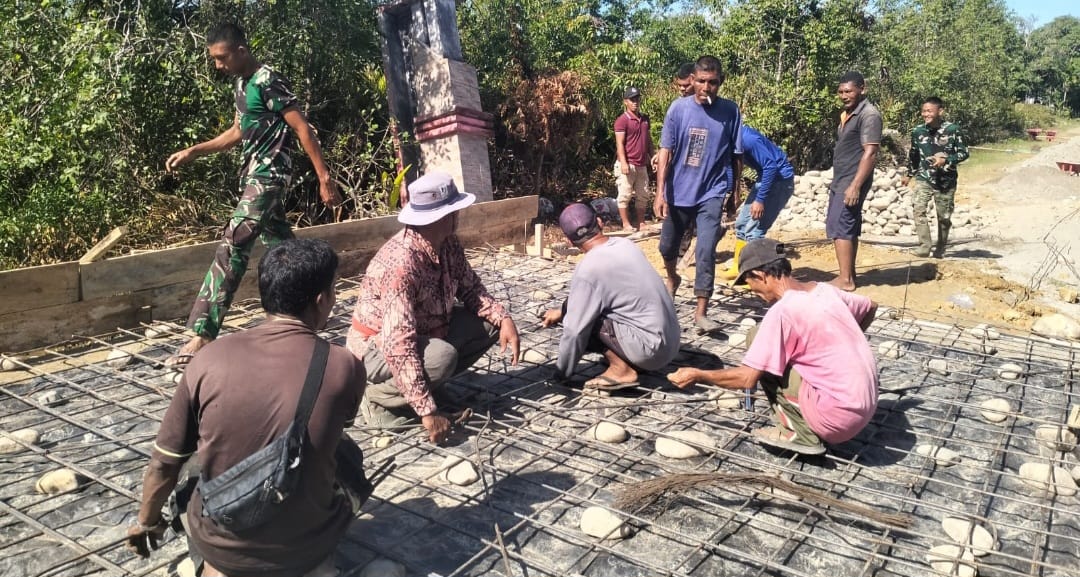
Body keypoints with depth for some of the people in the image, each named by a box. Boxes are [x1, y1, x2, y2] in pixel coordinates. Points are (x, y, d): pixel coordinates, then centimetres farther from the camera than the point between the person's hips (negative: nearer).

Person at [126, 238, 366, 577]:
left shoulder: (211, 357, -15)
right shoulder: (345, 369, -18)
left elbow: (164, 463, -4)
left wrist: (147, 521, 15)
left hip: (219, 543, 2)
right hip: (305, 547, -2)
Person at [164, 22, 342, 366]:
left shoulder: (267, 81, -14)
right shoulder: (241, 84, 15)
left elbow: (303, 129, -16)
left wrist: (324, 178, -19)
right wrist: (192, 152, 21)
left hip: (268, 175, -10)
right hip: (254, 175, 10)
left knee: (231, 246, -14)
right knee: (281, 247, 15)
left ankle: (203, 335, -14)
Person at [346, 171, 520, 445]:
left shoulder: (449, 244, -9)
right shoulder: (402, 263, -35)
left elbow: (470, 288, 4)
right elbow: (399, 345, -40)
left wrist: (504, 319, -15)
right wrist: (427, 410, -41)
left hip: (424, 332, 9)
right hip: (377, 345, -8)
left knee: (489, 323, -2)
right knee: (442, 356, -35)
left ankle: (423, 384, 4)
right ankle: (376, 397, -9)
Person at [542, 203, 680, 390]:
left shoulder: (588, 269, -18)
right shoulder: (625, 244, 5)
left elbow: (575, 330, -13)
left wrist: (562, 371, 2)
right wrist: (562, 311, 25)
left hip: (650, 349, -8)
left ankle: (622, 369, -4)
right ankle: (631, 361, 11)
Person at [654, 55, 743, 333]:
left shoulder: (730, 111, -5)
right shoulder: (678, 108, -7)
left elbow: (736, 156, 2)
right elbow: (666, 152, -7)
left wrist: (736, 192, 7)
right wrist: (660, 193, -14)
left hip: (711, 193, -1)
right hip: (678, 192, 2)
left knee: (705, 252, -12)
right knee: (668, 246, 17)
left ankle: (701, 312, -5)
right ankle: (672, 278, 49)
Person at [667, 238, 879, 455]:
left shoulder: (782, 311, -16)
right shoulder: (824, 290, 6)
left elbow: (747, 378, -15)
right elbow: (870, 308, 27)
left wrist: (697, 375, -2)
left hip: (839, 418, -8)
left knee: (758, 339, -3)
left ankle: (801, 433, -1)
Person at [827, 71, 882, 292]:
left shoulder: (869, 114, -14)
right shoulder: (847, 114, 15)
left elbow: (870, 153, -20)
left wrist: (855, 185, -24)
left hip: (852, 183, -9)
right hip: (840, 181, 9)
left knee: (839, 227, -11)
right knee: (849, 228, 12)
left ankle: (845, 280, -8)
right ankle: (849, 274, 19)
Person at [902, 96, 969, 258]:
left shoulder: (952, 129, -10)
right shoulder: (918, 131, -1)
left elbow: (964, 153, -6)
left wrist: (945, 160, -22)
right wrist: (909, 174, 24)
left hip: (946, 181, -1)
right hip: (924, 178, 2)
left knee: (944, 216, 8)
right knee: (919, 210, -19)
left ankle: (940, 249, 24)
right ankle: (924, 246, -16)